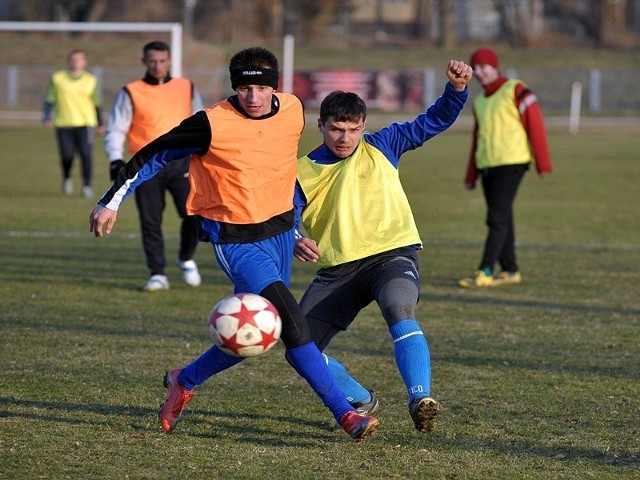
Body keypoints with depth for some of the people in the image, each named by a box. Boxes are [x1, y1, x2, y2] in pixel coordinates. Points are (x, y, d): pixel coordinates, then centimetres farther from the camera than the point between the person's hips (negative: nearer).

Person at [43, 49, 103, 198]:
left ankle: (87, 186, -2)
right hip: (64, 124, 0)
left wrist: (100, 124, 20)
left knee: (86, 155, -11)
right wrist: (47, 118, -3)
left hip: (85, 123, 0)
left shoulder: (90, 80, 9)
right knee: (67, 155, -2)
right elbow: (49, 100, 9)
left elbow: (97, 103, 17)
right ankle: (66, 178, 28)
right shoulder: (57, 78, 5)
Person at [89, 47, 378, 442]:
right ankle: (346, 414, -18)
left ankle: (184, 382, 34)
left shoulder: (294, 111, -1)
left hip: (280, 231, 7)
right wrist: (112, 201, -9)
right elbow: (155, 156, -7)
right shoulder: (213, 124, -18)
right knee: (291, 321, -20)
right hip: (235, 241, -7)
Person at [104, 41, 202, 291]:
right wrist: (116, 159, -14)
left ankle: (186, 259, 15)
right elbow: (116, 129, 1)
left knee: (194, 213, -11)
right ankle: (157, 274, 10)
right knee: (150, 221, -1)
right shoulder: (131, 93, 3)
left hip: (180, 161, 1)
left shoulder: (186, 88, 10)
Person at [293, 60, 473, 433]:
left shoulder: (381, 147, 6)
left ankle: (421, 400, -43)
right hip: (338, 269, 3)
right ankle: (361, 402, 19)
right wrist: (296, 241, -25)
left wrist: (457, 88, -12)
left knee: (400, 311, -36)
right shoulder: (305, 171, 6)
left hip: (391, 254, -3)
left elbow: (434, 121, 6)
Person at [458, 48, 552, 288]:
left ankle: (485, 272, -14)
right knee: (502, 220, 8)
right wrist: (470, 176, 21)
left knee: (497, 217, -11)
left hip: (511, 163, -7)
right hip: (487, 166, 7)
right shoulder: (479, 101, 18)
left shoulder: (515, 90, -4)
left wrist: (543, 163, -14)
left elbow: (535, 125, -8)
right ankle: (510, 271, 13)